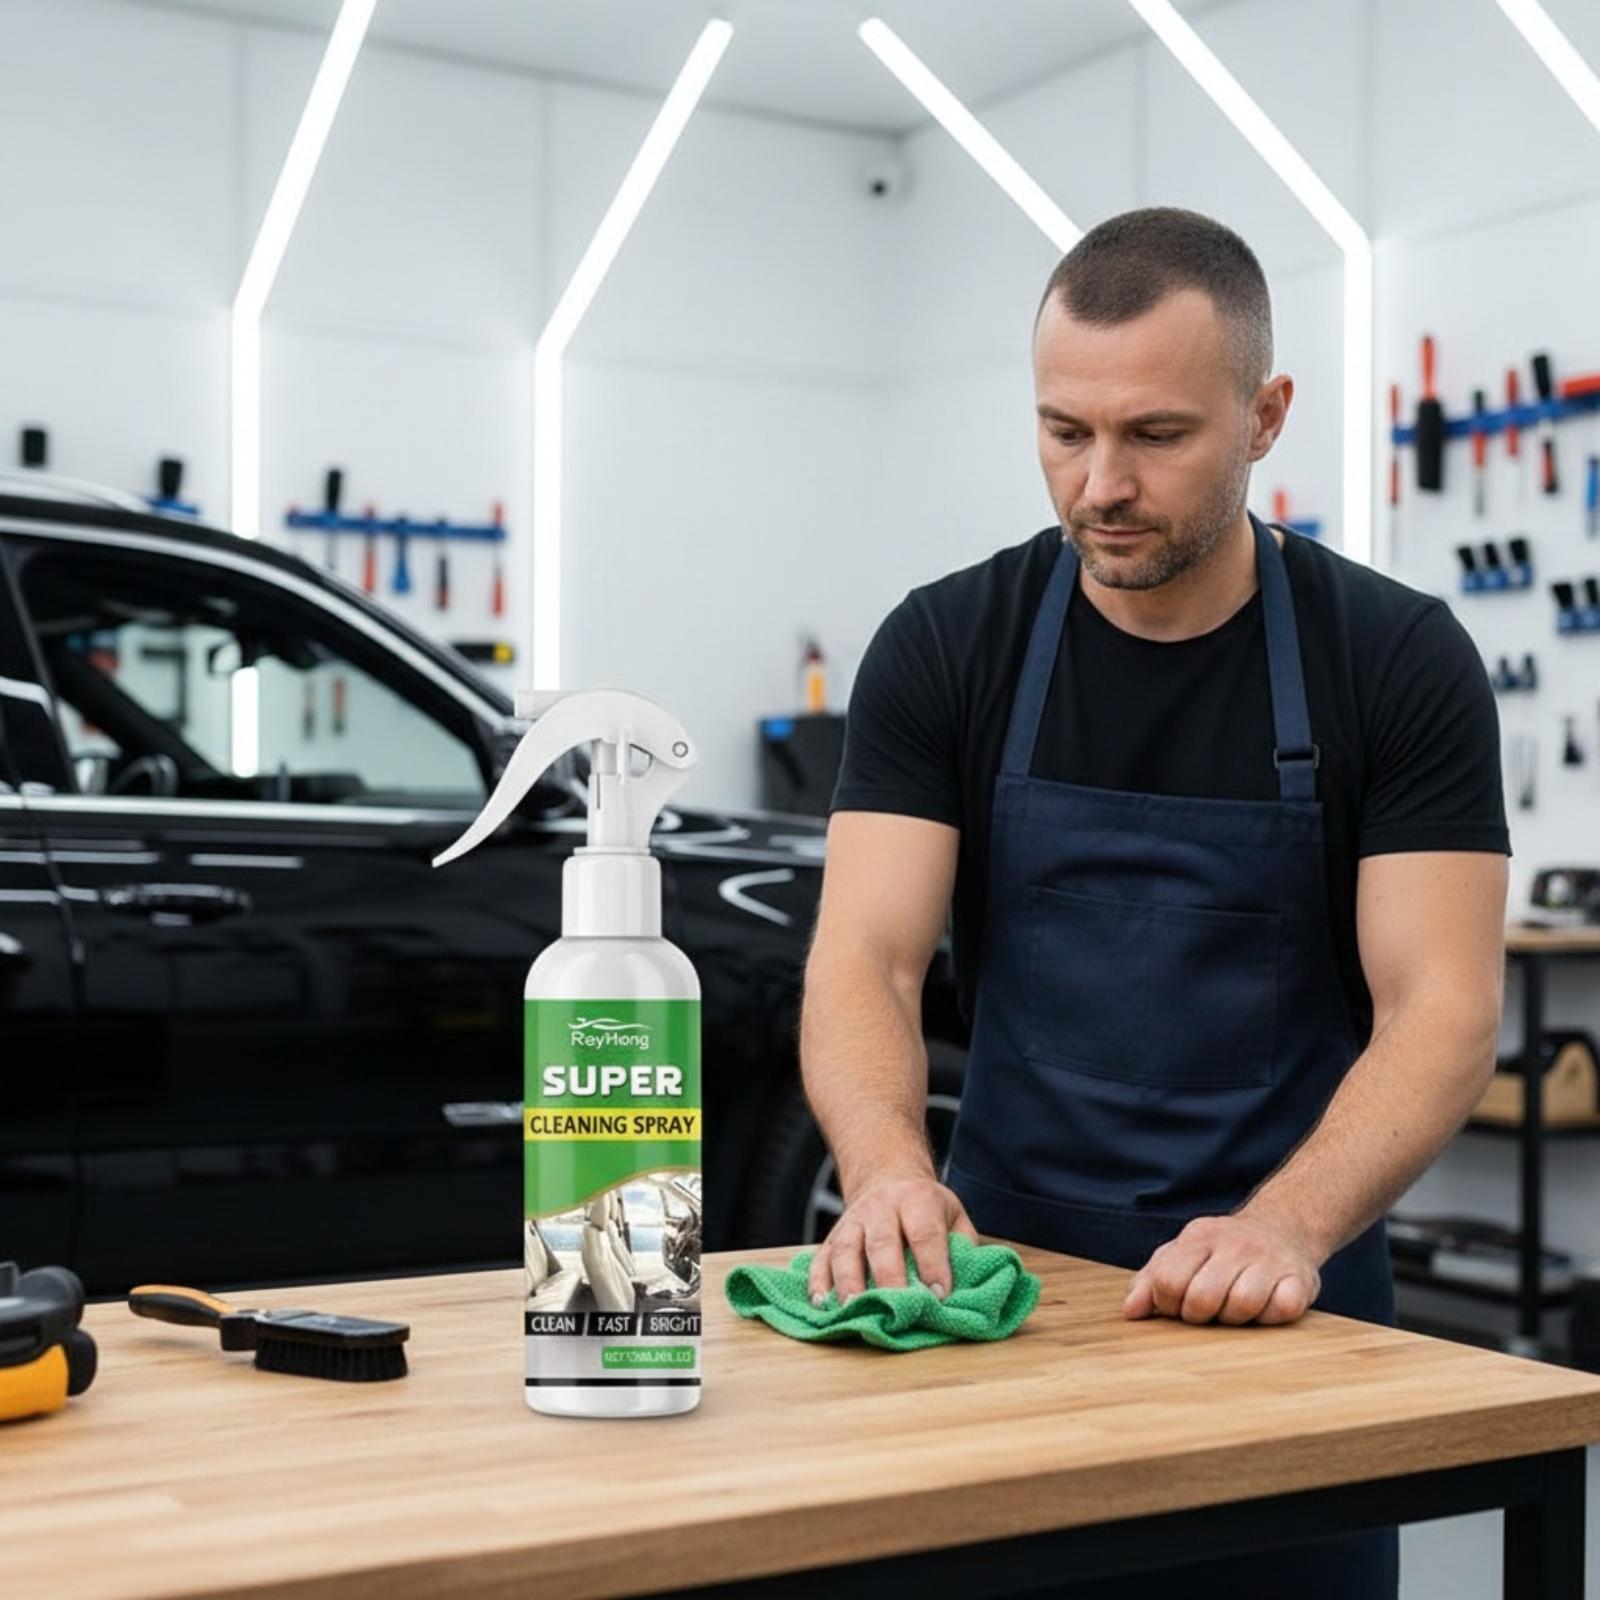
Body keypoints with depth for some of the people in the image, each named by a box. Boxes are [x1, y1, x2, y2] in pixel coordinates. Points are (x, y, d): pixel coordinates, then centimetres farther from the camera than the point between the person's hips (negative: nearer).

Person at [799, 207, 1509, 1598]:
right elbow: (865, 960, -11)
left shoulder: (1398, 661, -7)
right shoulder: (944, 648, -4)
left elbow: (1442, 1008, -12)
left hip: (1283, 1306, 0)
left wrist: (1285, 1227, -29)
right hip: (1003, 1281, 1)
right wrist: (890, 1172, -31)